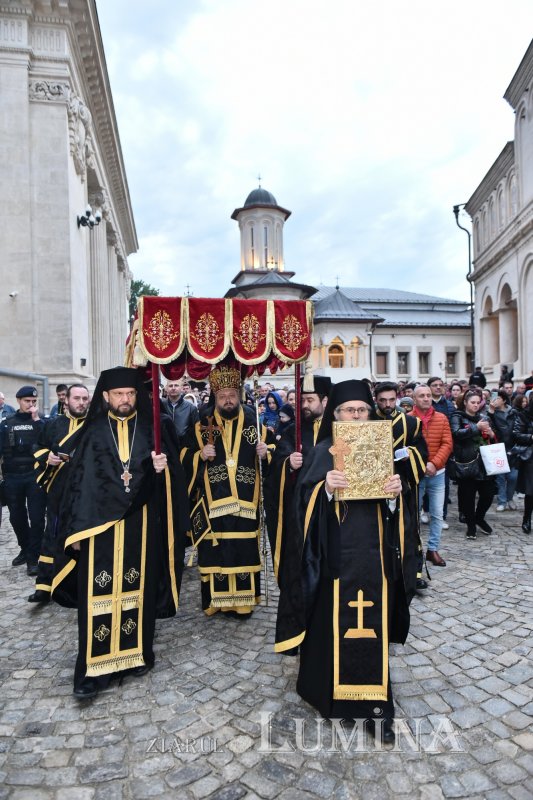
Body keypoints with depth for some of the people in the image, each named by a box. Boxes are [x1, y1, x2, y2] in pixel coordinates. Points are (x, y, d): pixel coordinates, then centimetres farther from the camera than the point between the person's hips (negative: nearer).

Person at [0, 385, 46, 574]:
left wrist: (36, 419, -14)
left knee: (36, 518, -4)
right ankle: (25, 550, 30)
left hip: (35, 476, -2)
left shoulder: (41, 421, 5)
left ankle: (33, 557, 4)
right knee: (17, 517, 11)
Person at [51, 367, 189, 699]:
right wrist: (77, 528, -3)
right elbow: (80, 480, 1)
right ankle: (94, 666, 8)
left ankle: (137, 652, 24)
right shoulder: (94, 432, 3)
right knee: (100, 591, -1)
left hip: (141, 525, 1)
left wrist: (163, 467, -20)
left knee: (138, 587, 8)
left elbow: (173, 472, 4)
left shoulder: (151, 429, 5)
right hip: (100, 523, 0)